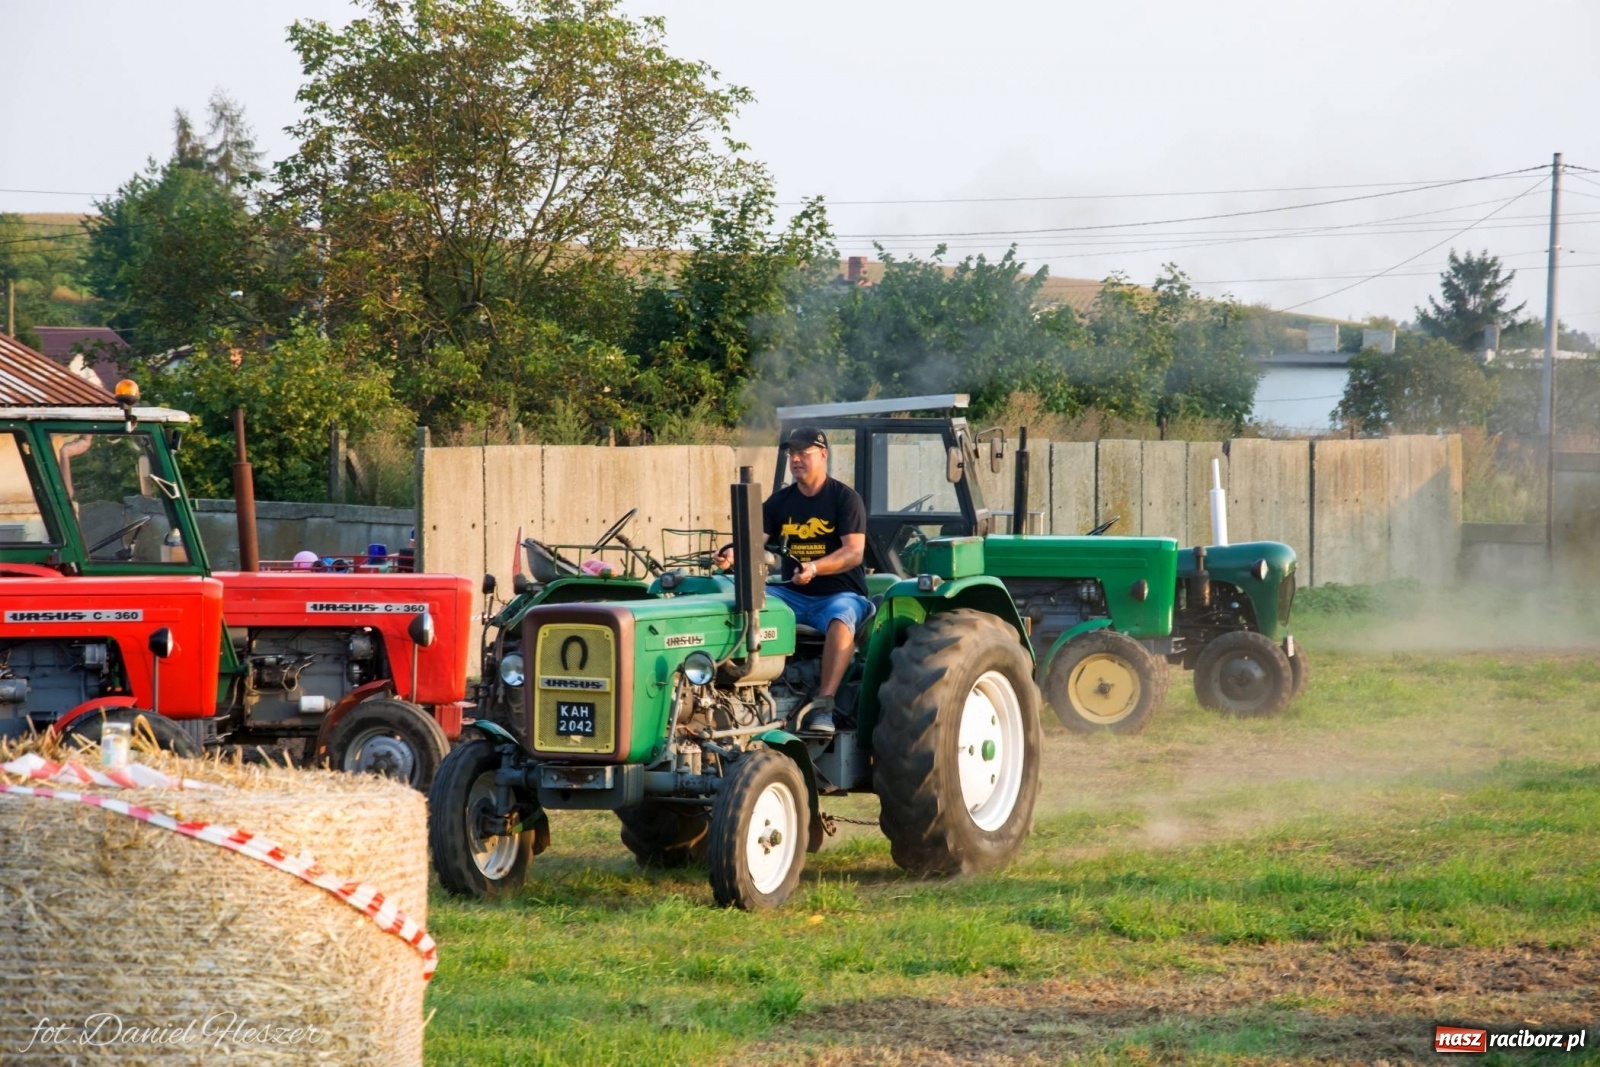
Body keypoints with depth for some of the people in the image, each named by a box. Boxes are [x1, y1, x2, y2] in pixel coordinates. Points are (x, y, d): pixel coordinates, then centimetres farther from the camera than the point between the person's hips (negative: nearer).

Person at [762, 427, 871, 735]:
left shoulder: (845, 498, -4)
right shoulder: (780, 501, 10)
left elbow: (854, 552, -15)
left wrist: (814, 568, -32)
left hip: (839, 592, -5)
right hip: (793, 594, 5)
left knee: (841, 619, -38)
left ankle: (823, 705, -45)